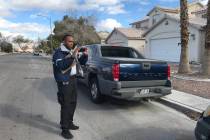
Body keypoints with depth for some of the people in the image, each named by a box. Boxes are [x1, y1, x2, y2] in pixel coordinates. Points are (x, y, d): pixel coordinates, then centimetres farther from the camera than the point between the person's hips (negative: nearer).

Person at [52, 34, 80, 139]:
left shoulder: (71, 51, 13)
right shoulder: (58, 53, -11)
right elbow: (62, 66, -28)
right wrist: (73, 56, -36)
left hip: (73, 79, 8)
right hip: (64, 82, -8)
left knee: (73, 103, 15)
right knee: (66, 105, -6)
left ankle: (69, 123, 32)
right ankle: (64, 129, 6)